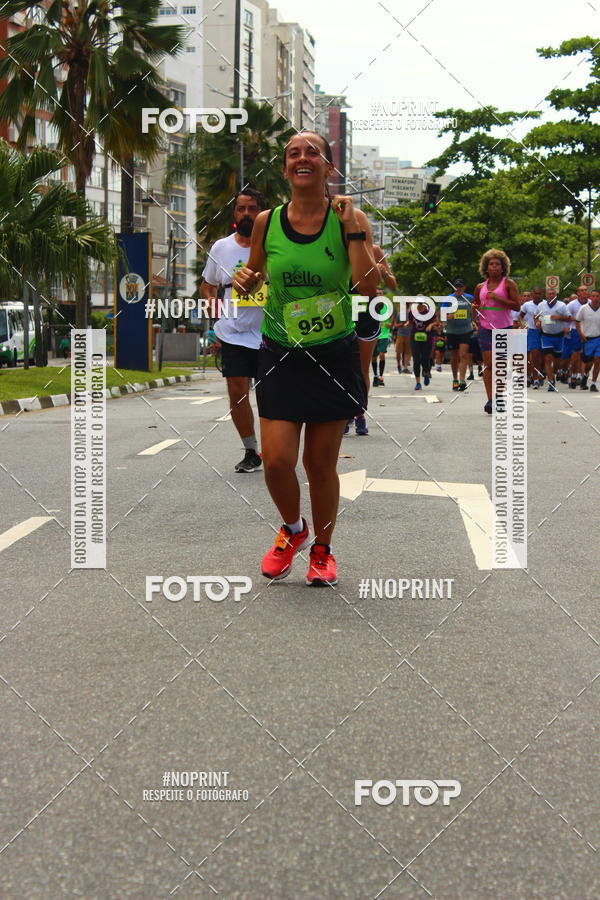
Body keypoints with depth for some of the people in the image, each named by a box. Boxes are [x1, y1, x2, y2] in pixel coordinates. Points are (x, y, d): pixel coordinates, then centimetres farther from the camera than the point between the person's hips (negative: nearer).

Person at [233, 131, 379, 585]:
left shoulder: (349, 218, -4)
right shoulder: (267, 222, 1)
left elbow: (369, 287, -15)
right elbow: (255, 276, 17)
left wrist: (352, 228, -18)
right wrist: (247, 280, -6)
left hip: (334, 354, -1)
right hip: (280, 355, 1)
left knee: (322, 464, 5)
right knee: (276, 461, -7)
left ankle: (322, 550, 28)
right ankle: (293, 530, 25)